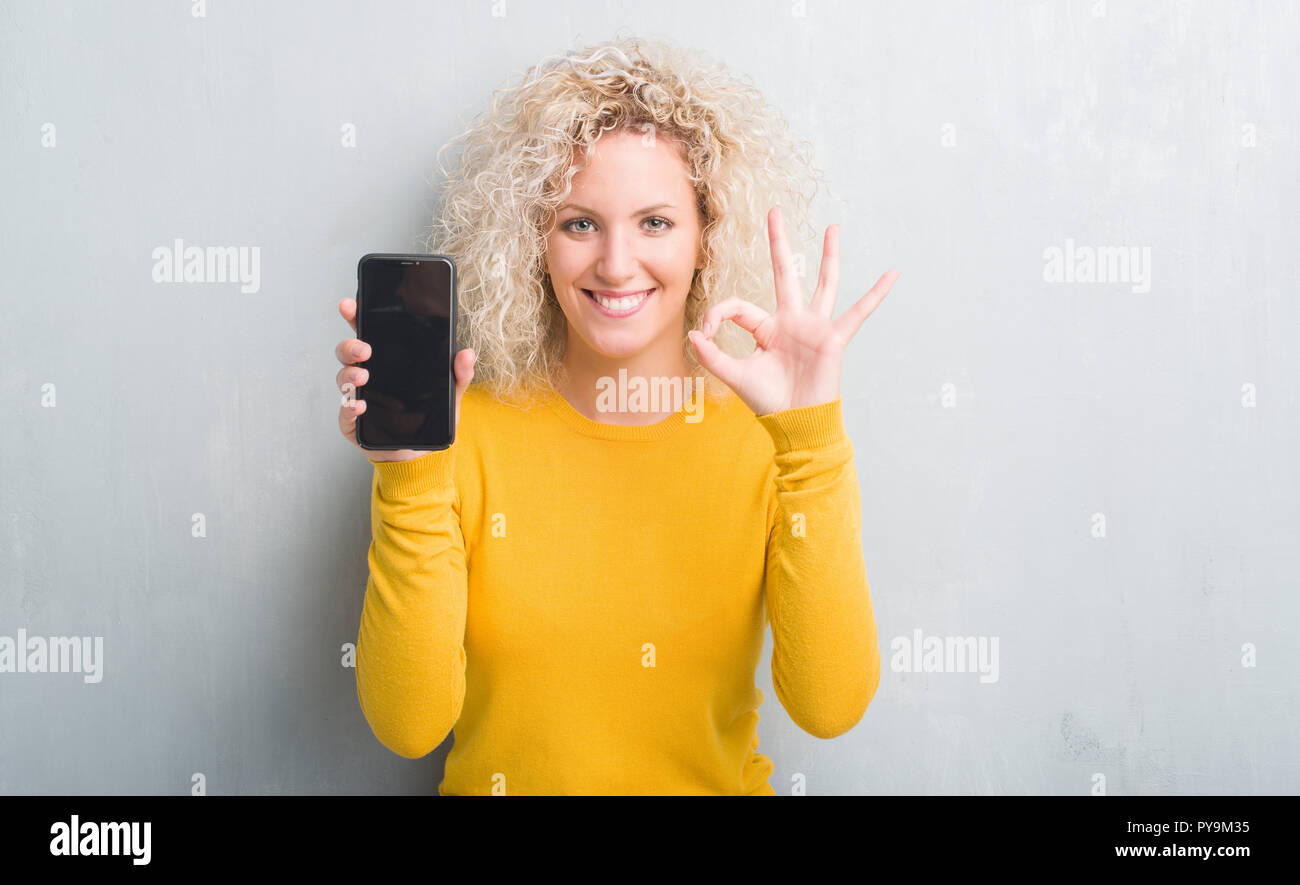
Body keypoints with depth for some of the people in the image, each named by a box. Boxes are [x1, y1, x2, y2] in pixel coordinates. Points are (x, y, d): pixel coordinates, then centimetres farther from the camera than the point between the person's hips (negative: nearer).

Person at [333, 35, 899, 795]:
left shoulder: (765, 435, -4)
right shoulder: (470, 433, -5)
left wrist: (814, 443, -22)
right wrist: (411, 477, -20)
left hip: (717, 782, 0)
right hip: (498, 780, 1)